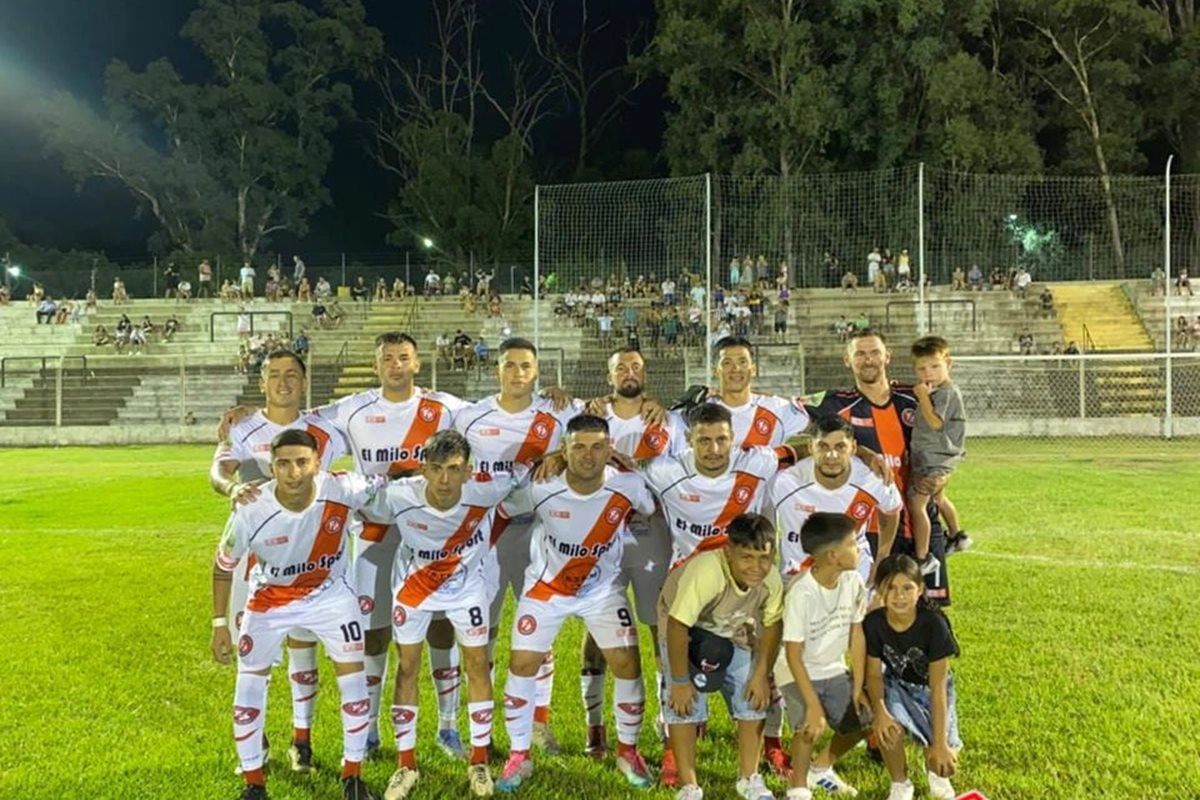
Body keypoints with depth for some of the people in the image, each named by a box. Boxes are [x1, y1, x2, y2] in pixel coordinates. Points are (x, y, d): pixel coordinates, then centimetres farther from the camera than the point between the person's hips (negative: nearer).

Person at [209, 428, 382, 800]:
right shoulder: (250, 512, -29)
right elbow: (223, 565, -10)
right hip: (271, 599, 0)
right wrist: (220, 623, -7)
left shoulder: (342, 490, -30)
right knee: (248, 686, 0)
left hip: (330, 594, 1)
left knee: (354, 678, -2)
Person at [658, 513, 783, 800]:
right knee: (684, 701, -14)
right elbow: (677, 626, -37)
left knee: (753, 696, 2)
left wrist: (761, 675, -7)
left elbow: (772, 624, -9)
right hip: (684, 629, -4)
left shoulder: (771, 579, -26)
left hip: (733, 632, 5)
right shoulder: (706, 572, -44)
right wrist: (680, 681, -28)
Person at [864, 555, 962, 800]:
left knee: (944, 760, -18)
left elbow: (938, 688, -25)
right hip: (896, 686, 1)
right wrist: (879, 710, -32)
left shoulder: (933, 623, -28)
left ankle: (935, 772, 23)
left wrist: (940, 743, -26)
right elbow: (874, 673, -11)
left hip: (930, 689, -1)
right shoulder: (873, 623, -20)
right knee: (888, 727, -30)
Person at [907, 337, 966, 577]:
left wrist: (923, 397, -25)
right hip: (938, 458, 11)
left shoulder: (947, 392, -17)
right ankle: (955, 536, 51)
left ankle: (923, 559, -11)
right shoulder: (935, 391, 12)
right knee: (938, 498, 30)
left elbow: (935, 422, -27)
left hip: (934, 460, -11)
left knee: (915, 504, -14)